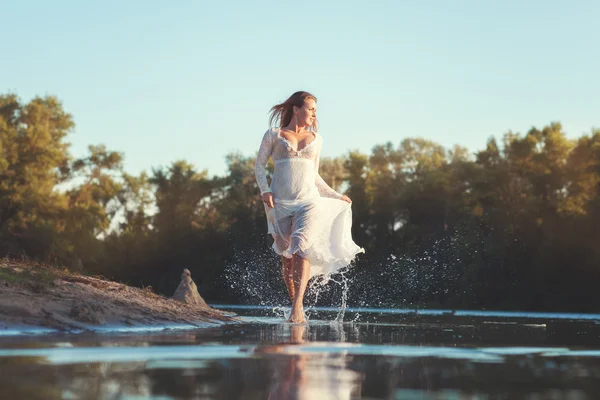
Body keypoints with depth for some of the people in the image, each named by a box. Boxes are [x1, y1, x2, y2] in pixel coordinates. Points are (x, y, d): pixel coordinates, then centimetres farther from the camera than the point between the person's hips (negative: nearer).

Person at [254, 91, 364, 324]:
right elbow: (259, 165, 8)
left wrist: (336, 196, 24)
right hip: (280, 202, -1)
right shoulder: (274, 135, 8)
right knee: (287, 256, -1)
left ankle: (297, 306, -30)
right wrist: (264, 190, -8)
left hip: (308, 201, 1)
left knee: (301, 247, -23)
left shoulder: (316, 139, 17)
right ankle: (296, 308, 11)